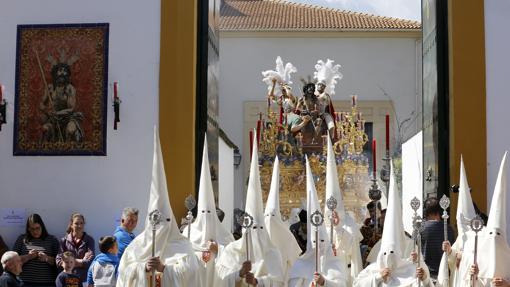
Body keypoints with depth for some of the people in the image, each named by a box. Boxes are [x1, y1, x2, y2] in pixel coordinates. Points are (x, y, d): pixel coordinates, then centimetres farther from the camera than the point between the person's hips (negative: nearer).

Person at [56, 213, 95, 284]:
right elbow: (59, 261, -2)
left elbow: (90, 261, -6)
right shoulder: (64, 240, 7)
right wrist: (81, 261, -7)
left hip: (85, 279, -1)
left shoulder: (89, 240, 5)